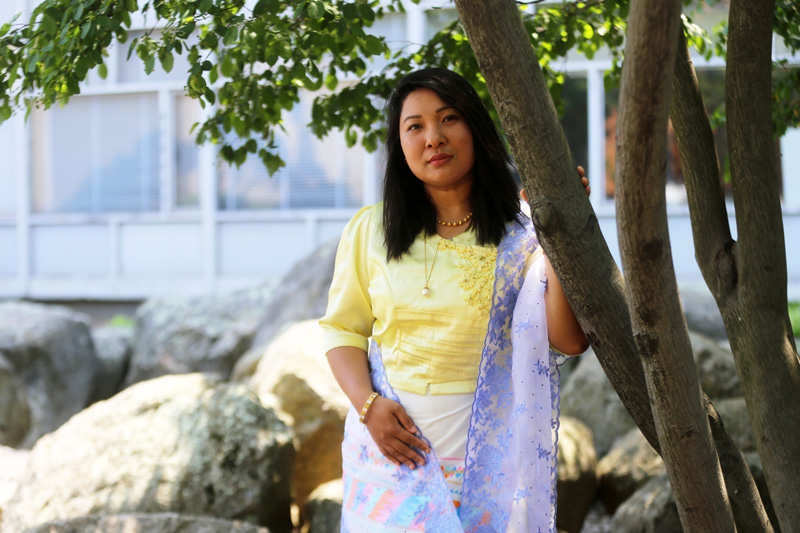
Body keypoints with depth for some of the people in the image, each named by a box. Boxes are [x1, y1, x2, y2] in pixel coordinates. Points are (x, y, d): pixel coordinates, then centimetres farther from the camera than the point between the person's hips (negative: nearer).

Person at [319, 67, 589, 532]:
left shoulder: (521, 236, -2)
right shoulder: (370, 230, 5)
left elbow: (571, 340, -11)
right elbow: (343, 329, 9)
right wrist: (368, 404, -8)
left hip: (488, 440, -1)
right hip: (394, 437, 2)